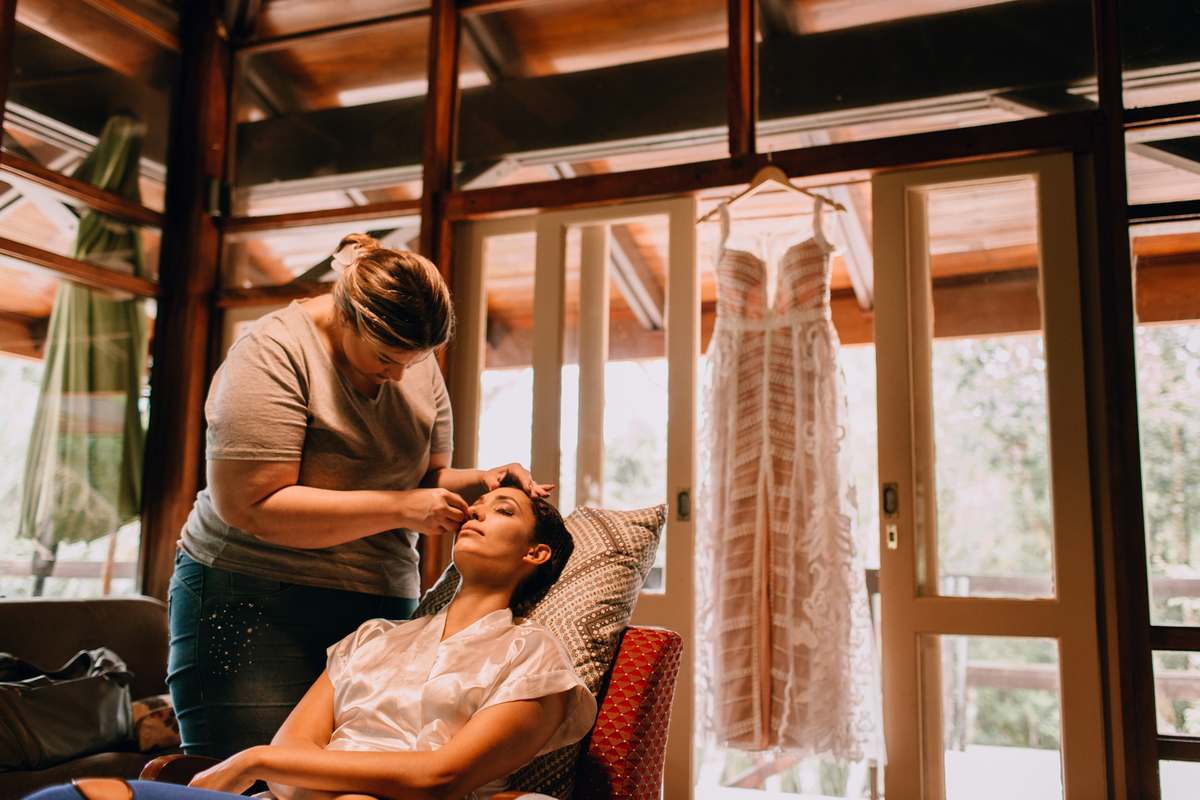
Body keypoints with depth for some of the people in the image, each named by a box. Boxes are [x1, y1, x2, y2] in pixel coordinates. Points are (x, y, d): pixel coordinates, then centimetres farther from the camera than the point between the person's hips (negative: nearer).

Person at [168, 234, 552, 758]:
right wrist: (397, 508, -20)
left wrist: (479, 482, -7)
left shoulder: (418, 365, 8)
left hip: (382, 609, 6)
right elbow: (250, 505, -21)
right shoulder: (274, 353, -12)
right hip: (255, 609, -5)